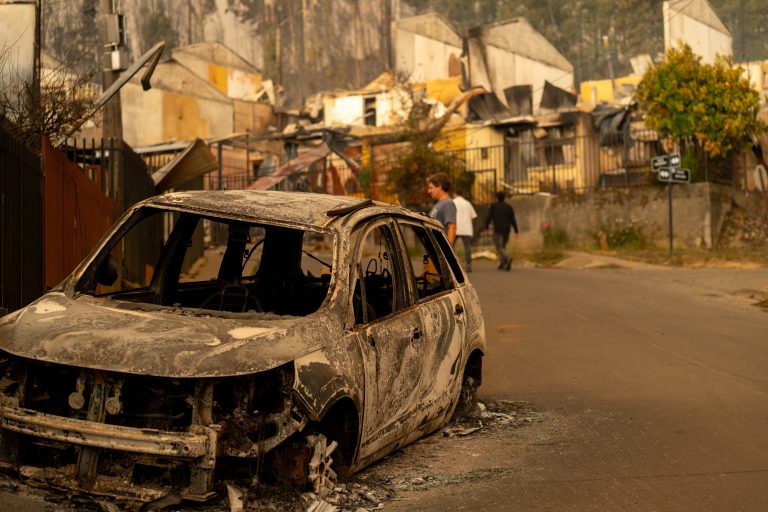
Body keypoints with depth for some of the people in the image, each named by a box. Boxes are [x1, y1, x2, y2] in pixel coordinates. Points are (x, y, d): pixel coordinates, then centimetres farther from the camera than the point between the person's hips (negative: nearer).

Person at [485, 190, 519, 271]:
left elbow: (488, 217, -6)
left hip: (497, 230, -4)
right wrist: (516, 231, 3)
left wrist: (486, 227, 9)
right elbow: (513, 220, 0)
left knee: (499, 248, -7)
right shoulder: (509, 207, 3)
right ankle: (502, 264, 21)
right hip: (506, 231, 4)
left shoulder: (493, 206, -2)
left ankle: (507, 259, -33)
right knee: (503, 246, 20)